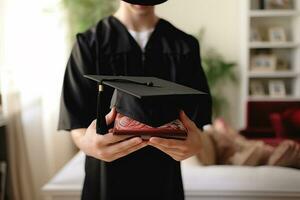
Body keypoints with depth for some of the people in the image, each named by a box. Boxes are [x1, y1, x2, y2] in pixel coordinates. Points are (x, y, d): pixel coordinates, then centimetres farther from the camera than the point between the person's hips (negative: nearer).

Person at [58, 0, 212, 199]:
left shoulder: (185, 46, 0)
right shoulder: (89, 43, -6)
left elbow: (198, 117, -3)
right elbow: (75, 122, -10)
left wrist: (194, 142, -27)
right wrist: (87, 142, -33)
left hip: (165, 179, 2)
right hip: (107, 176, -1)